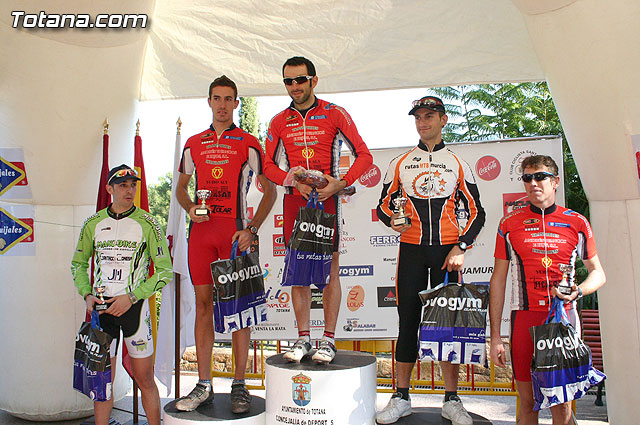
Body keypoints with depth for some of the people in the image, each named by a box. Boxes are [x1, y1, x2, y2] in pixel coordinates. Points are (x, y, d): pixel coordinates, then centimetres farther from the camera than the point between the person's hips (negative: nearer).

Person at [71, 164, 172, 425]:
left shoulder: (147, 223, -4)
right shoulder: (93, 223, 7)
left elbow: (165, 271, -5)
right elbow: (78, 263, 19)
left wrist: (131, 298, -12)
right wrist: (87, 295, 3)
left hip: (134, 305, -3)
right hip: (101, 306, 3)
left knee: (145, 380, 4)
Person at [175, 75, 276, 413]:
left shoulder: (249, 144, 4)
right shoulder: (193, 144, 15)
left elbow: (269, 191, 2)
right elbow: (181, 186, 23)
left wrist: (252, 229, -9)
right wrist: (190, 208, 1)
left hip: (236, 233, -3)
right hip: (200, 231, 4)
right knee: (203, 304, 6)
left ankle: (239, 386, 11)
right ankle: (203, 386, 16)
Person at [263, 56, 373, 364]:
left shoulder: (335, 115, 2)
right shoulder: (280, 122, 12)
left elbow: (364, 156, 1)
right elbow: (268, 165, 10)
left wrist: (340, 183, -14)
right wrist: (295, 182, -8)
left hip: (327, 198, -3)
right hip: (294, 200, 3)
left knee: (329, 268, -2)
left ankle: (328, 340, 6)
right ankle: (303, 338, 14)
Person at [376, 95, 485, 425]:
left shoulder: (457, 164, 9)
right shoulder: (400, 163, 10)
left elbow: (476, 213, 8)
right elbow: (383, 205, 13)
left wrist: (460, 248, -6)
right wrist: (393, 221, -10)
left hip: (447, 250, 0)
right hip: (411, 249, 1)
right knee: (408, 320, 2)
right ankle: (401, 398, 13)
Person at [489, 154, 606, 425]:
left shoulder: (577, 223, 6)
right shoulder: (509, 224, 5)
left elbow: (597, 273, 14)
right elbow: (498, 280, 5)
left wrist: (578, 291, -10)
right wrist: (495, 337, 0)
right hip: (525, 317, 0)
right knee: (527, 403, 6)